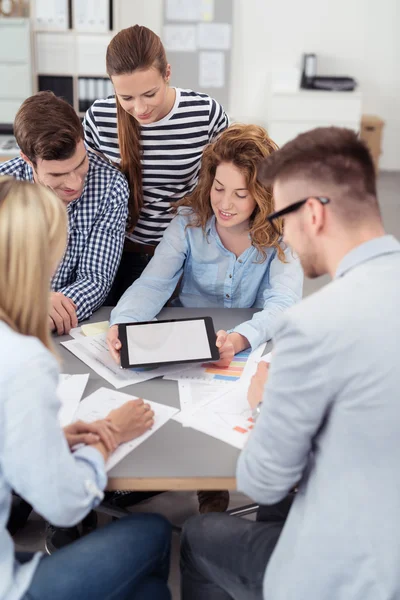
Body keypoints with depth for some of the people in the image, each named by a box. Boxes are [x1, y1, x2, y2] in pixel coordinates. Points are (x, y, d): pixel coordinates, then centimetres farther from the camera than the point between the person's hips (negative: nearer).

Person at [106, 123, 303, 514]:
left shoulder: (281, 234, -9)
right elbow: (152, 284, -14)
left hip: (255, 348, -1)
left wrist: (241, 338, -43)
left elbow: (283, 303, -21)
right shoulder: (190, 222, -5)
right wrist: (121, 325, -36)